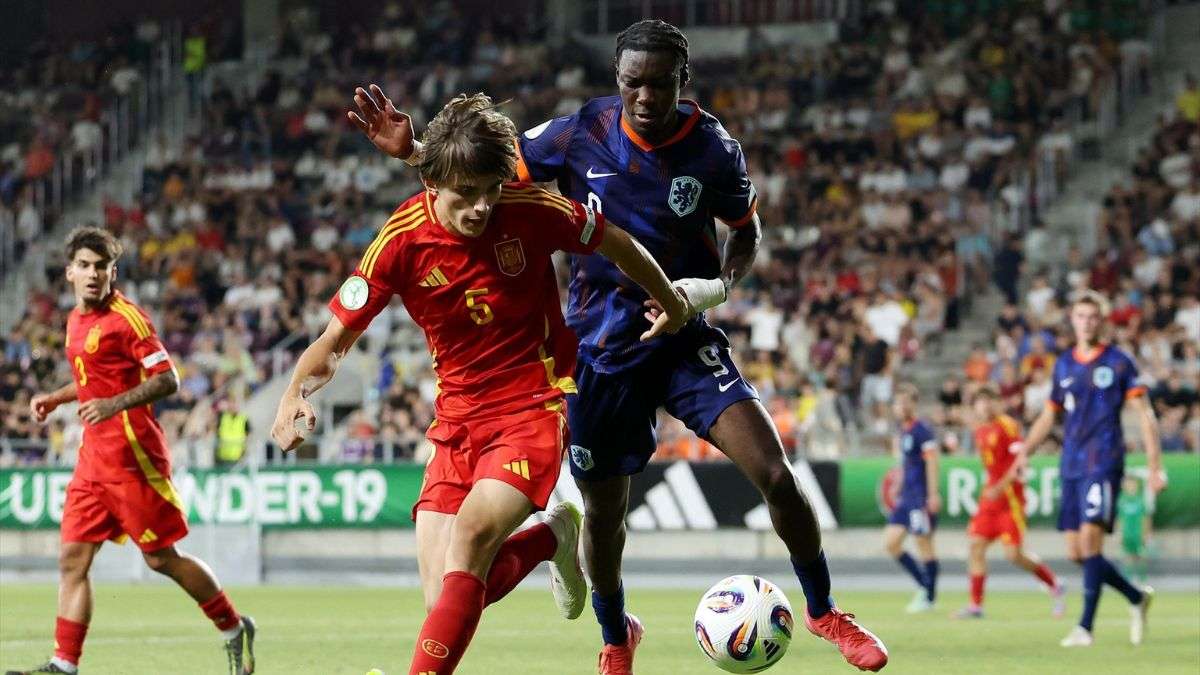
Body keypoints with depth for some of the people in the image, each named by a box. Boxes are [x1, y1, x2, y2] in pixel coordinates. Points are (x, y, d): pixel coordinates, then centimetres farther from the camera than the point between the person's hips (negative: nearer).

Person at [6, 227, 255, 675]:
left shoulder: (126, 318, -11)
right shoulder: (76, 320, 15)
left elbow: (167, 379, -16)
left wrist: (115, 404, -27)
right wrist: (56, 398, 18)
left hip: (132, 455, -8)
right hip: (93, 457, 8)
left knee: (161, 559, -1)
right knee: (72, 560, -2)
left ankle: (233, 629, 16)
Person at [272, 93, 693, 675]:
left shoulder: (530, 212, -12)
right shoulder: (403, 239, -10)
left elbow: (617, 245, 7)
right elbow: (336, 339, -4)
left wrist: (673, 306, 21)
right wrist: (297, 391, -24)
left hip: (533, 409, -3)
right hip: (457, 423, 3)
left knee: (469, 535, -28)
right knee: (445, 602, -6)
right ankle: (550, 537, 25)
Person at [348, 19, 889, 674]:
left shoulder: (714, 150, -11)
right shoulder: (580, 133, -11)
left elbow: (747, 229, 7)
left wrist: (721, 284, -13)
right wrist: (410, 150, -14)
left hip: (686, 343, -1)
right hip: (601, 351, 1)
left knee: (775, 474, -16)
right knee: (603, 514, 10)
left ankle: (822, 612, 7)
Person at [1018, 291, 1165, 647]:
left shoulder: (1119, 363, -1)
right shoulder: (1064, 364, 14)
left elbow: (1144, 414, -2)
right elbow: (1049, 415, 23)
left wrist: (1155, 466, -9)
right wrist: (1024, 451, 11)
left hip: (1104, 463, -6)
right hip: (1071, 467, 6)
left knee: (1090, 541, -17)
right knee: (1076, 552, 4)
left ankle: (1085, 627, -16)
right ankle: (1137, 597, 24)